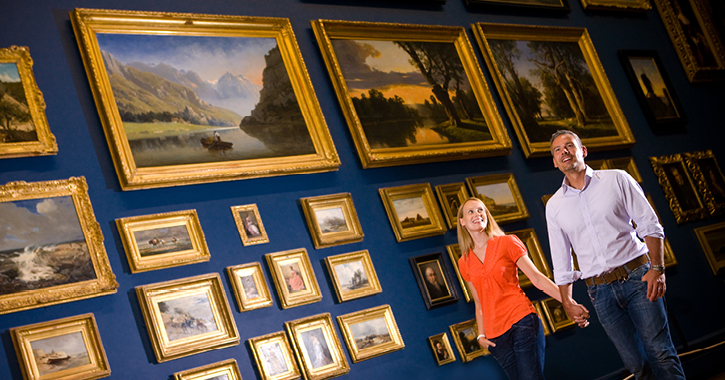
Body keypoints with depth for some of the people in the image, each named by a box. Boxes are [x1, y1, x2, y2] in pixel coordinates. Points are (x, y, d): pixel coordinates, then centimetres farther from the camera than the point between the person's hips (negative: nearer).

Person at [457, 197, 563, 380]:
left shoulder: (507, 243, 4)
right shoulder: (464, 263, 13)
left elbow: (537, 278, -1)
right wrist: (481, 335, 8)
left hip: (522, 322, -3)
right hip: (496, 335, 3)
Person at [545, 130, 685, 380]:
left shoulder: (617, 179, 3)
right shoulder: (554, 206, 8)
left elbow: (650, 225, 0)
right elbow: (561, 261, 13)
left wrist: (657, 268, -11)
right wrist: (567, 302, 5)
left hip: (637, 277, -2)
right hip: (600, 291, 2)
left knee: (660, 353, -7)